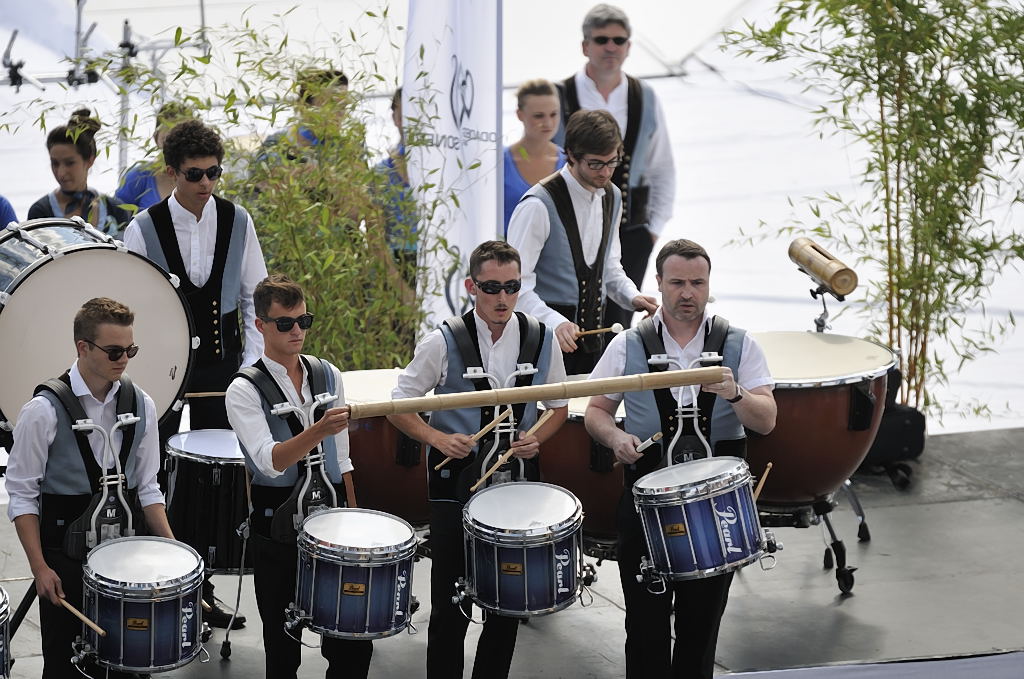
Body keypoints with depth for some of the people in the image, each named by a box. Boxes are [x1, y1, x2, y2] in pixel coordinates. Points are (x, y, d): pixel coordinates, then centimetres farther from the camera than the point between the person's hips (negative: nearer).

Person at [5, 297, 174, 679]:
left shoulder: (141, 405, 2)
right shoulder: (45, 410, -12)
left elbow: (146, 487, 9)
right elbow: (22, 495, -8)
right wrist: (39, 567, -13)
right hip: (63, 553, -4)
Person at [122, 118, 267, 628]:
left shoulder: (237, 221, 0)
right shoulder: (144, 228, -6)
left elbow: (255, 298, 6)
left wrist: (252, 364, -2)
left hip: (220, 366, 2)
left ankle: (201, 591, 17)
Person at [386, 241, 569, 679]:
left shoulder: (541, 339, -1)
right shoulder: (444, 342, -9)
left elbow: (559, 406, 13)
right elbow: (398, 406, -1)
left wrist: (536, 438, -6)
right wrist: (439, 439, -16)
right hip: (456, 482, -2)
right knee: (450, 603, 5)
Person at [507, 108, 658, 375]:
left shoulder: (612, 197, 10)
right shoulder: (539, 205, -16)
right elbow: (516, 282, -19)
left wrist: (632, 296, 2)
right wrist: (554, 322, -32)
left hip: (591, 331, 7)